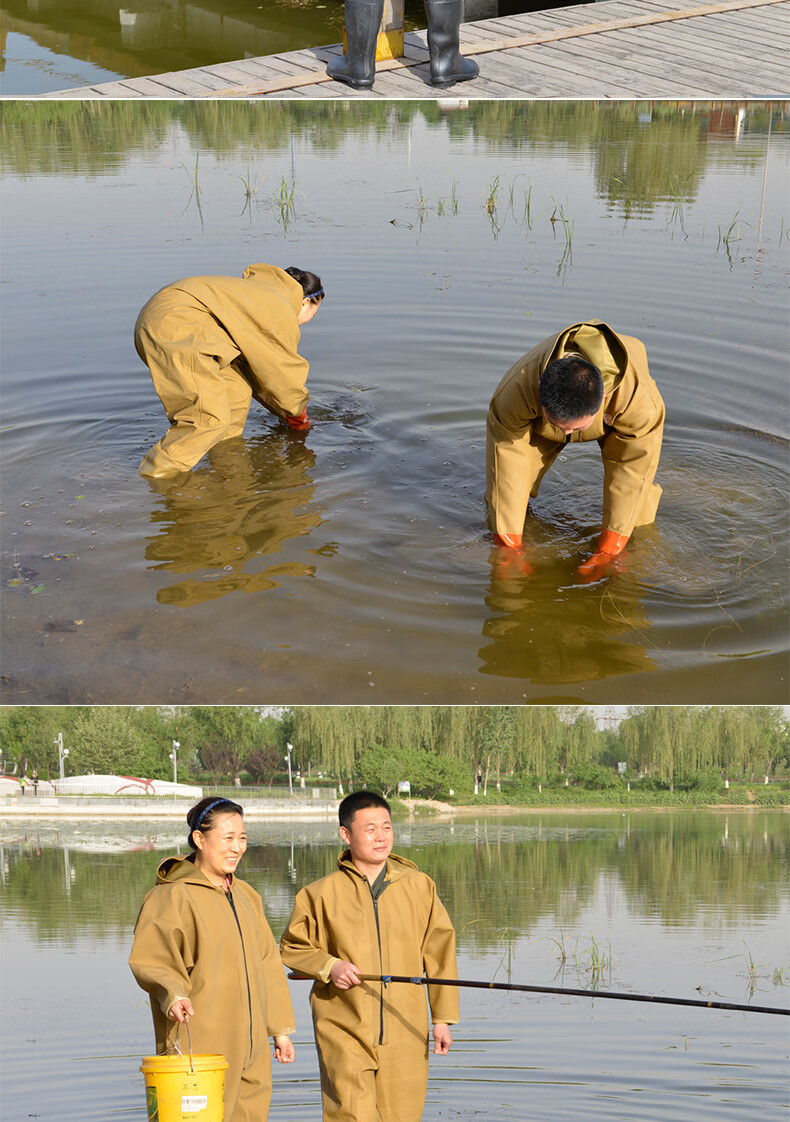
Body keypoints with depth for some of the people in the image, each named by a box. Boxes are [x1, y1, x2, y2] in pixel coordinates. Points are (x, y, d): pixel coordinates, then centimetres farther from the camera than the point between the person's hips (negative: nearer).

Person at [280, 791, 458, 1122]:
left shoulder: (419, 887, 6)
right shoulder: (321, 894, 1)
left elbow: (439, 953, 9)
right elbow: (292, 948, 12)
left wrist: (443, 1018, 5)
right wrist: (329, 966, -8)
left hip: (404, 1033, 2)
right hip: (344, 1031, -2)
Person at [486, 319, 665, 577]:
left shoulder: (637, 393, -45)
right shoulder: (518, 386, -44)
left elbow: (632, 466, -32)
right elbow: (506, 459, -34)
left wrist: (608, 550, -30)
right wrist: (508, 546, -31)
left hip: (614, 419, -1)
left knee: (637, 517, -13)